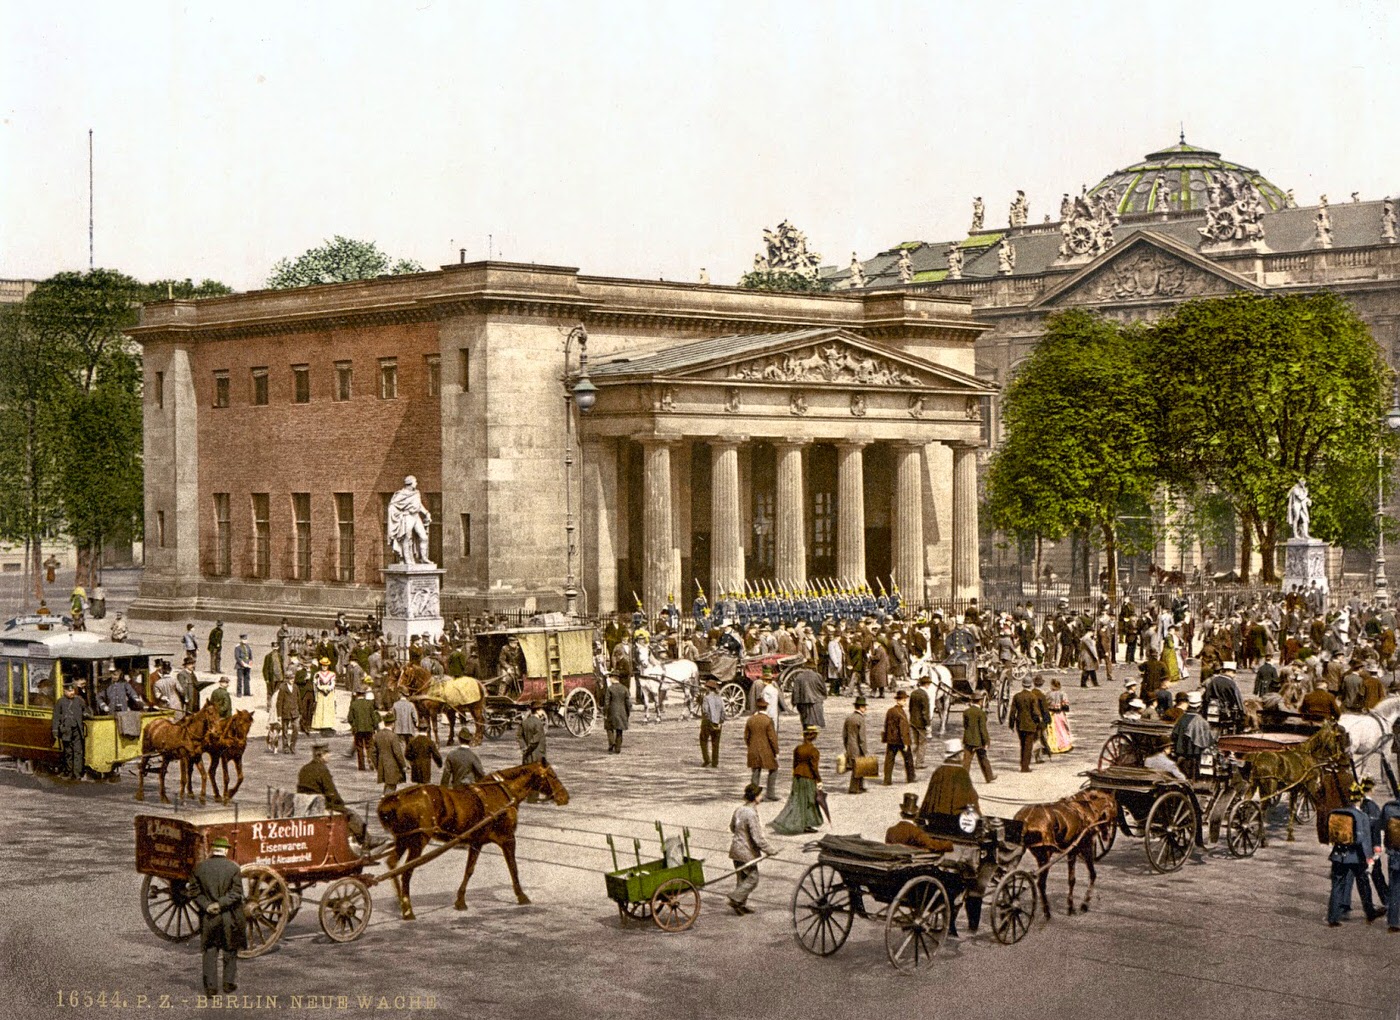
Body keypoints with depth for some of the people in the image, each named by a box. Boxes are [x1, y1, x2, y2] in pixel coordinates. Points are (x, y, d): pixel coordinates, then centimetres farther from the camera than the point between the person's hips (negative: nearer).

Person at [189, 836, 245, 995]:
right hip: (230, 917, -1)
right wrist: (221, 904, -13)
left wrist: (206, 905, -8)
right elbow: (236, 893, -13)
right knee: (230, 951, 14)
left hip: (208, 919, 1)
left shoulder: (199, 867, 0)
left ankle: (211, 986, 6)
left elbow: (194, 891, -3)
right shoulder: (234, 868, -7)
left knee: (210, 952, 9)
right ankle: (229, 982, 19)